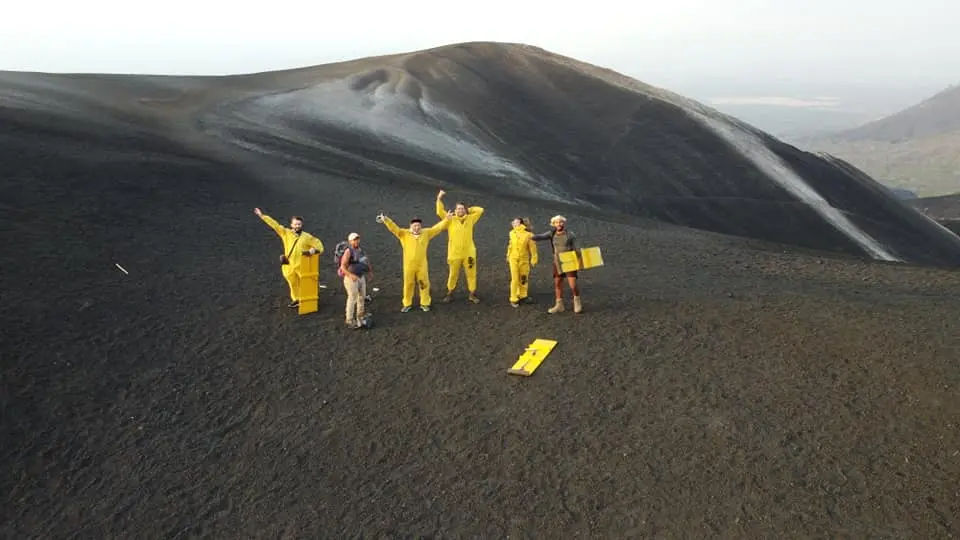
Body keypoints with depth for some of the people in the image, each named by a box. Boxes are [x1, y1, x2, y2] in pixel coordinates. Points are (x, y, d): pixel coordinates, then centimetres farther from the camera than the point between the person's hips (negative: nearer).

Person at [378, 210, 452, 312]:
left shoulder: (426, 233, 2)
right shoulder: (404, 234, -3)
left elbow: (437, 227, 3)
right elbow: (394, 228, -12)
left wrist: (446, 219, -4)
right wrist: (385, 220, -27)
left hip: (422, 265, 1)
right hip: (409, 265, -1)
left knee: (424, 284, 9)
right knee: (408, 285, 10)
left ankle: (424, 304, 25)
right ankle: (407, 304, 26)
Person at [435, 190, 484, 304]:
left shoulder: (470, 219, 5)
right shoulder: (450, 219, 1)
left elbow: (480, 210, 7)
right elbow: (440, 212, -6)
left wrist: (468, 209, 8)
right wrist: (439, 198, -9)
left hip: (469, 253, 1)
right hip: (454, 253, -1)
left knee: (471, 274, 7)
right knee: (453, 274, 10)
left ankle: (472, 294, 20)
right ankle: (450, 293, 24)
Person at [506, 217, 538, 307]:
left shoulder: (528, 234, -10)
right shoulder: (512, 233, 2)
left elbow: (532, 247, -7)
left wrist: (533, 259, -7)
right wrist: (508, 257, 18)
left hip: (524, 259, -1)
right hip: (513, 259, 1)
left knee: (524, 278, 12)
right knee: (515, 279, -1)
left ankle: (523, 296, 31)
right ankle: (514, 299, 9)